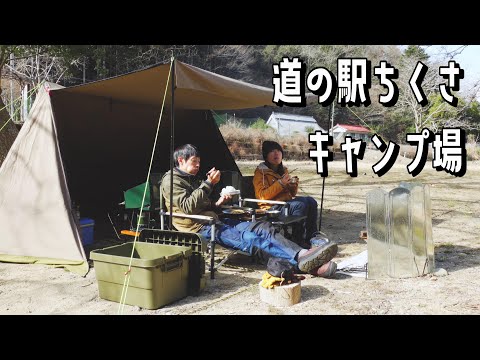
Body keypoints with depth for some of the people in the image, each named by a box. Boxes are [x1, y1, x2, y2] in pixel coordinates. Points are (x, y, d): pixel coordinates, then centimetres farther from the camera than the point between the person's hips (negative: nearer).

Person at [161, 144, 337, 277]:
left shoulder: (192, 179, 26)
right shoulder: (171, 180, -3)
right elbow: (188, 207, -17)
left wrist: (216, 204, 10)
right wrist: (208, 184, -16)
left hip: (214, 221, 9)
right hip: (200, 228, -8)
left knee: (261, 227, -13)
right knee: (248, 238, -30)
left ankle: (310, 263, -28)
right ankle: (300, 258, -44)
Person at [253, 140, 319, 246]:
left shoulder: (283, 170, 18)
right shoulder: (260, 172, -4)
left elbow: (291, 194, 23)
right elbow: (263, 196, -16)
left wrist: (294, 185, 0)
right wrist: (280, 183, -22)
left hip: (287, 202, 7)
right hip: (272, 208, -7)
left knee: (311, 201, -16)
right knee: (301, 205, -29)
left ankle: (311, 237, -15)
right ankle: (297, 240, -21)